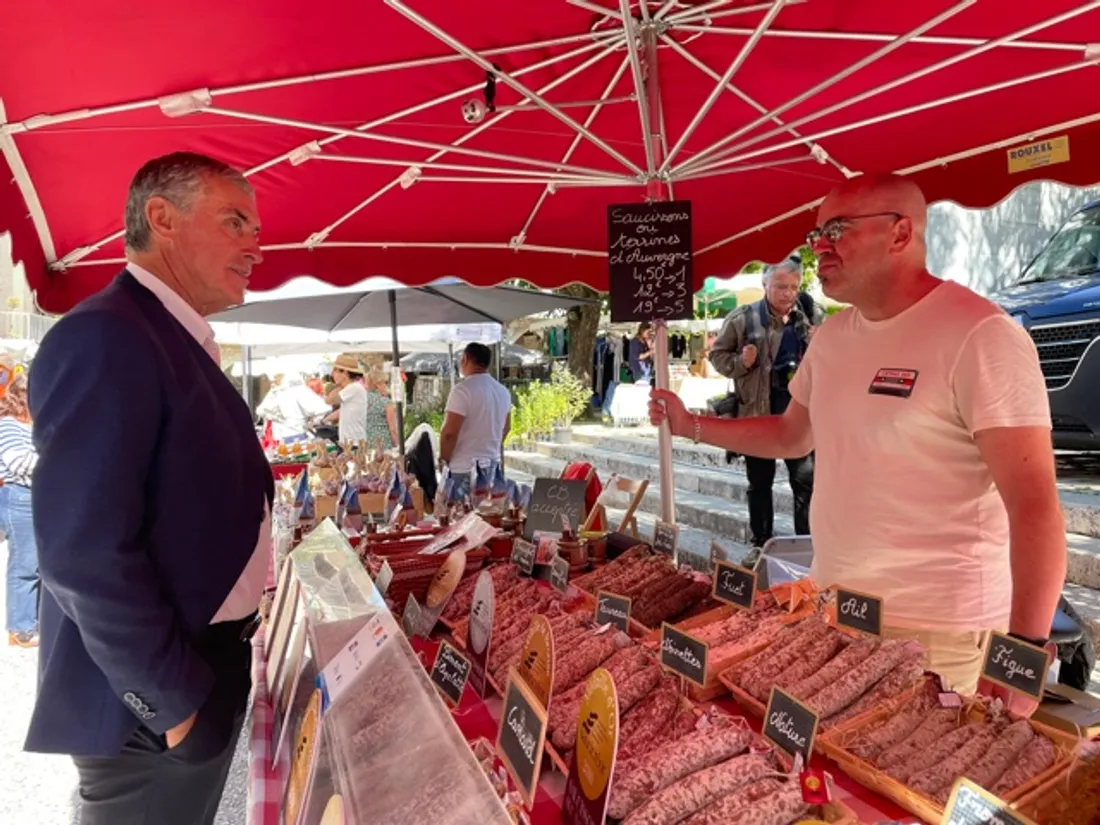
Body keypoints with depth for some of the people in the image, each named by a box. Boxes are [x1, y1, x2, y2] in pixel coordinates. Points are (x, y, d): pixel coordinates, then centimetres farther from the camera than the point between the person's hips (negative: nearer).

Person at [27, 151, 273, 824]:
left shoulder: (180, 341, 9)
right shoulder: (105, 338, -22)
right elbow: (85, 554, -27)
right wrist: (173, 701, -19)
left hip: (204, 665, 9)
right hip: (154, 702, -9)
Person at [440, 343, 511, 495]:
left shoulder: (463, 389, -15)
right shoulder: (503, 391, 9)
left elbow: (449, 432, -18)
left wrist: (443, 461, -5)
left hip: (464, 468, -7)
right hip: (492, 465, 7)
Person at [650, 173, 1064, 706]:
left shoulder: (979, 336, -17)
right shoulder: (832, 336, 6)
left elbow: (1034, 504, -20)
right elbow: (792, 436, 20)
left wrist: (1024, 649, -24)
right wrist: (690, 426, 16)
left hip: (936, 628, -7)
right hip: (831, 607, 7)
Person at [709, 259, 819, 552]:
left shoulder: (805, 319, 6)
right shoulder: (742, 318, -6)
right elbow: (717, 354, 1)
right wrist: (740, 363, -18)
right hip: (758, 413, -2)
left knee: (806, 481, 4)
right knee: (760, 483, 11)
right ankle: (760, 544, 24)